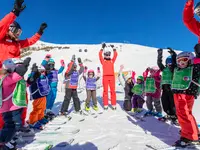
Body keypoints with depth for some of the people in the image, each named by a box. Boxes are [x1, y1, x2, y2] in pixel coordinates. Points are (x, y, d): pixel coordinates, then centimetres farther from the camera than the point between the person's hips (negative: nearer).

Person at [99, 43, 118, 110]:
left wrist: (113, 48, 16)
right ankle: (105, 105, 9)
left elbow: (115, 55, 15)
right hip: (105, 77, -2)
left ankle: (114, 104, 8)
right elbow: (100, 54, 3)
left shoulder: (112, 61, 16)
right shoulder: (103, 61, 11)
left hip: (112, 76, 2)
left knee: (113, 91, 1)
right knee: (105, 91, 1)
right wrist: (102, 48, 6)